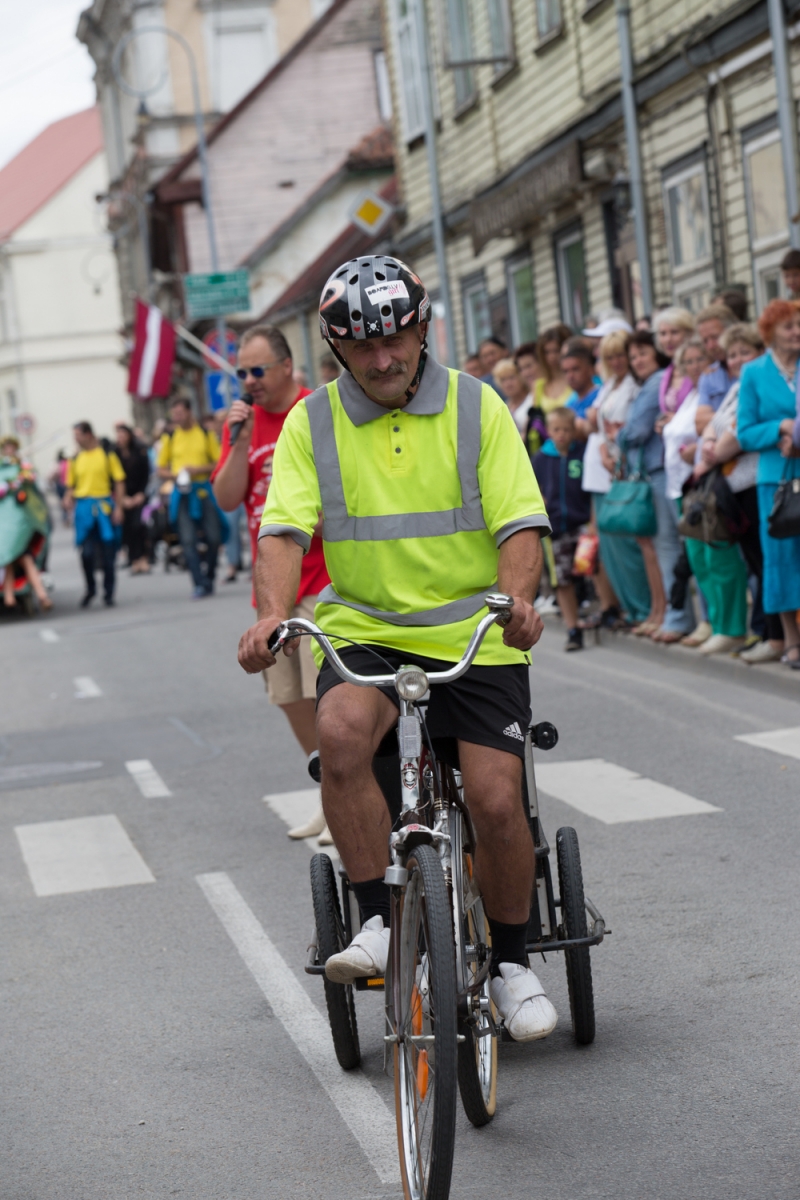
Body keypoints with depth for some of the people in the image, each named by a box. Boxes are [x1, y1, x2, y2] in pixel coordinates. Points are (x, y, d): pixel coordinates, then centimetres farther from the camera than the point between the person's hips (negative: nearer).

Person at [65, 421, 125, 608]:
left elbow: (119, 482, 0)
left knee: (107, 553, 4)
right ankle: (90, 589, 12)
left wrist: (118, 507, -7)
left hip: (104, 506, -1)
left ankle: (108, 593, 15)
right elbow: (71, 484, 13)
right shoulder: (76, 459, 10)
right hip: (84, 507, 1)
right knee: (87, 552, -7)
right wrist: (69, 497, -8)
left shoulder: (106, 454, 2)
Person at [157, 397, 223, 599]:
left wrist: (199, 469, -14)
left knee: (214, 538, -2)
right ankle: (199, 584, -5)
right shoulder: (170, 438, 6)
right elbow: (161, 469, 11)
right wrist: (175, 475, -9)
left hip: (204, 490, 0)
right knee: (188, 540, -7)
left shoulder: (206, 434, 3)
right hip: (182, 493, 0)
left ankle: (209, 576, 20)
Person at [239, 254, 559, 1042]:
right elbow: (284, 527, -7)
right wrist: (273, 611, -26)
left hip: (474, 636, 0)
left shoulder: (477, 408, 1)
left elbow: (519, 522, -5)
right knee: (341, 731, -32)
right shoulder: (312, 423, 3)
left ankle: (511, 963, 13)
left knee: (495, 800, -12)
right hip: (364, 630, 1)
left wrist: (517, 597, -25)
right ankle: (380, 923, -17)